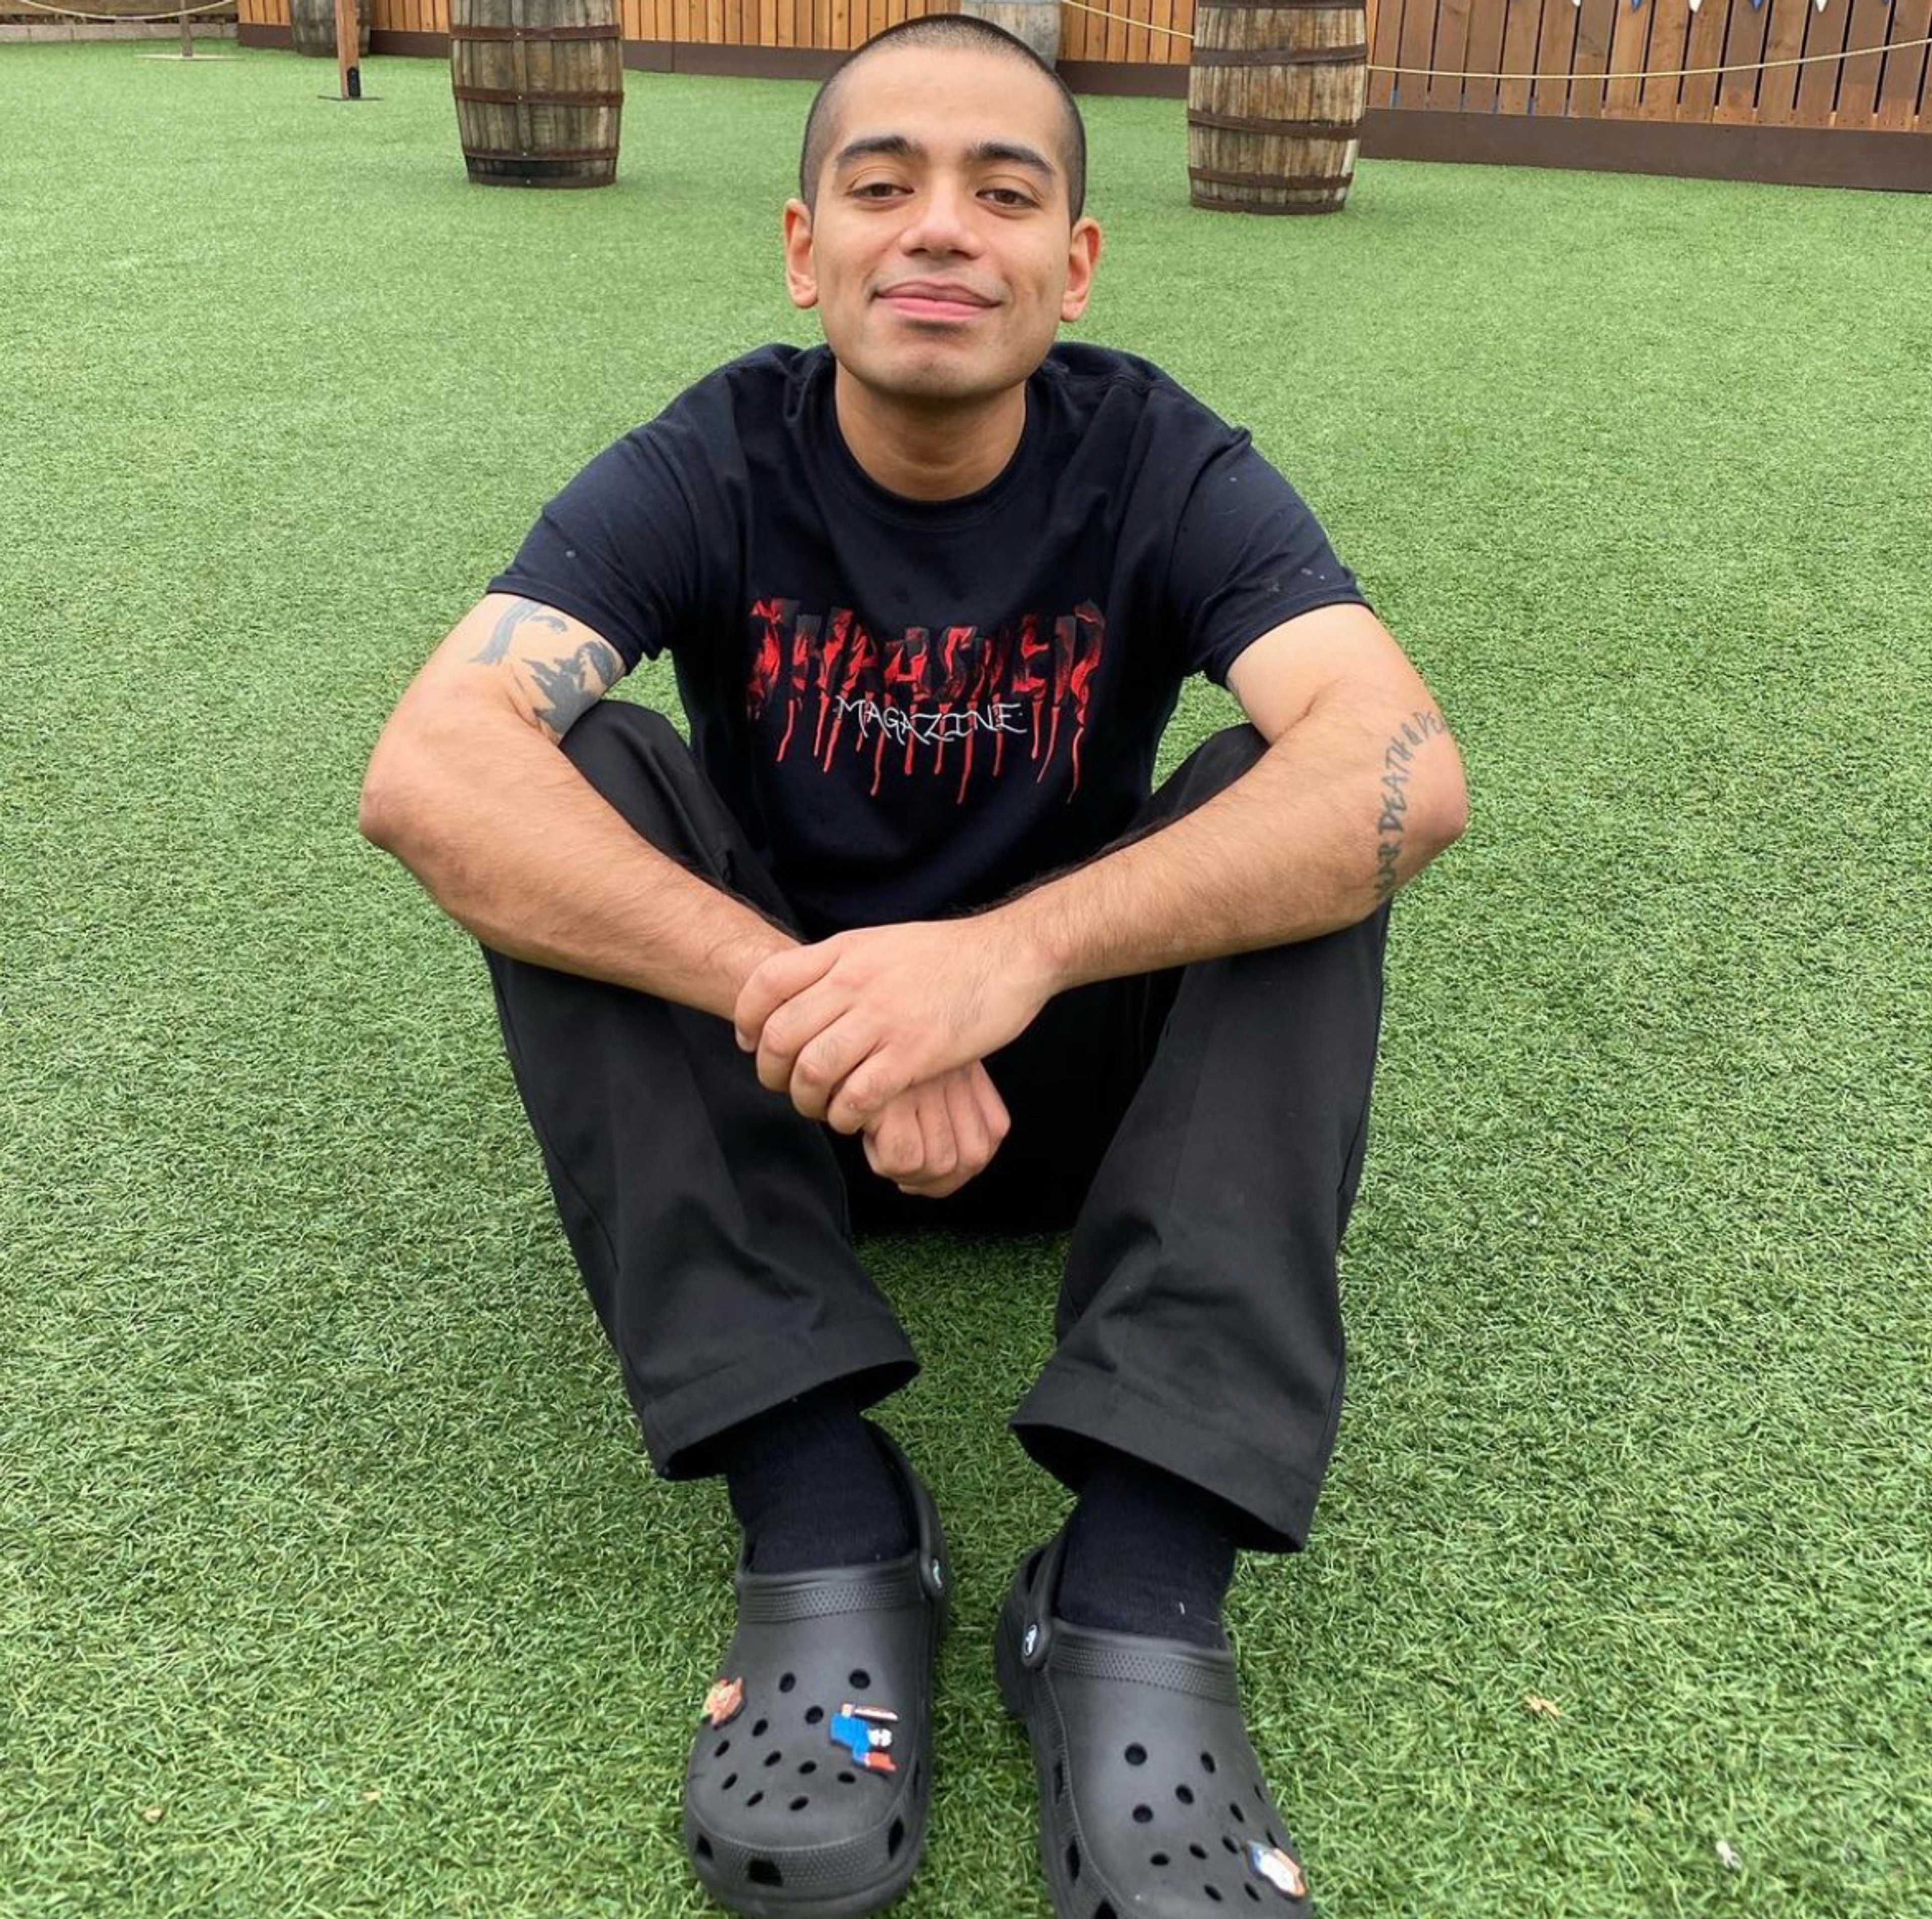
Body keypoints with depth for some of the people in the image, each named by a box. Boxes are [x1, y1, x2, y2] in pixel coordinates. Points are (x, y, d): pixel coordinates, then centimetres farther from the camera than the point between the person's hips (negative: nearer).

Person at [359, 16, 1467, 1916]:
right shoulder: (710, 469, -12)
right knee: (577, 769, -23)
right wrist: (802, 1003, -40)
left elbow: (1409, 766, -31)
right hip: (760, 1077, 1)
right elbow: (424, 770, -29)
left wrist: (1012, 952, -44)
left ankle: (1139, 1577, -34)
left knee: (1301, 808, -24)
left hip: (1079, 1071, 0)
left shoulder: (1162, 466, -12)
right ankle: (819, 1516, -31)